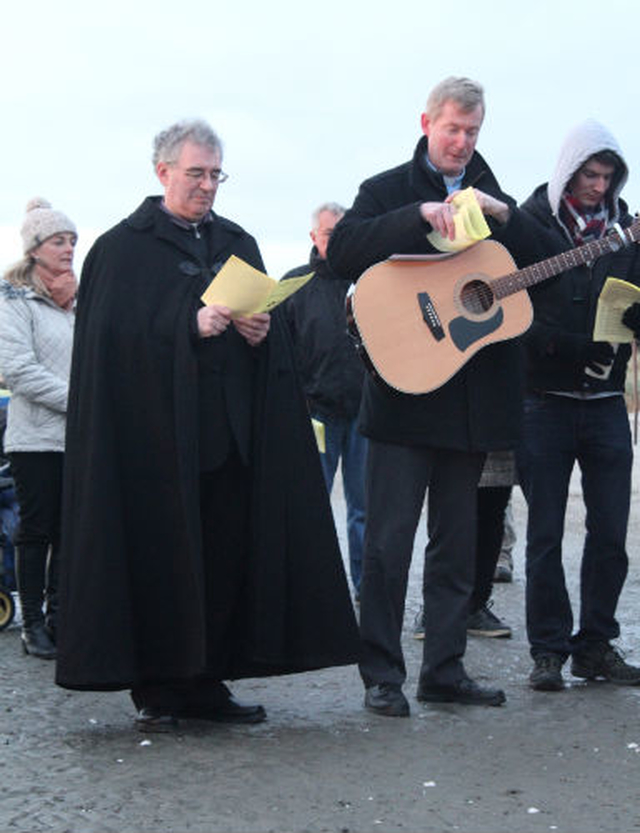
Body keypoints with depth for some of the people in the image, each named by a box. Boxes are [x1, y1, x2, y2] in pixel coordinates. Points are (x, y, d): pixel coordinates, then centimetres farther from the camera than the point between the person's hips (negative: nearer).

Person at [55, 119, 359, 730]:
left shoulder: (237, 243, 18)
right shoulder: (124, 247, 1)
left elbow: (273, 321, 16)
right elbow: (116, 333, -10)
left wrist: (262, 329, -6)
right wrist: (190, 326, -21)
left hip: (230, 429, 5)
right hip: (157, 430, -5)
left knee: (228, 557, 3)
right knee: (162, 558, -4)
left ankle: (205, 682, 13)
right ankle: (156, 690, 6)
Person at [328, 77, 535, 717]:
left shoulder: (494, 197, 16)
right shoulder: (388, 191, 3)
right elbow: (342, 251, -15)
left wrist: (500, 214, -9)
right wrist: (422, 215, -23)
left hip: (471, 397, 5)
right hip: (402, 392, -4)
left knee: (457, 543, 9)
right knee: (387, 541, -4)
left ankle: (445, 670, 18)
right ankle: (381, 675, 4)